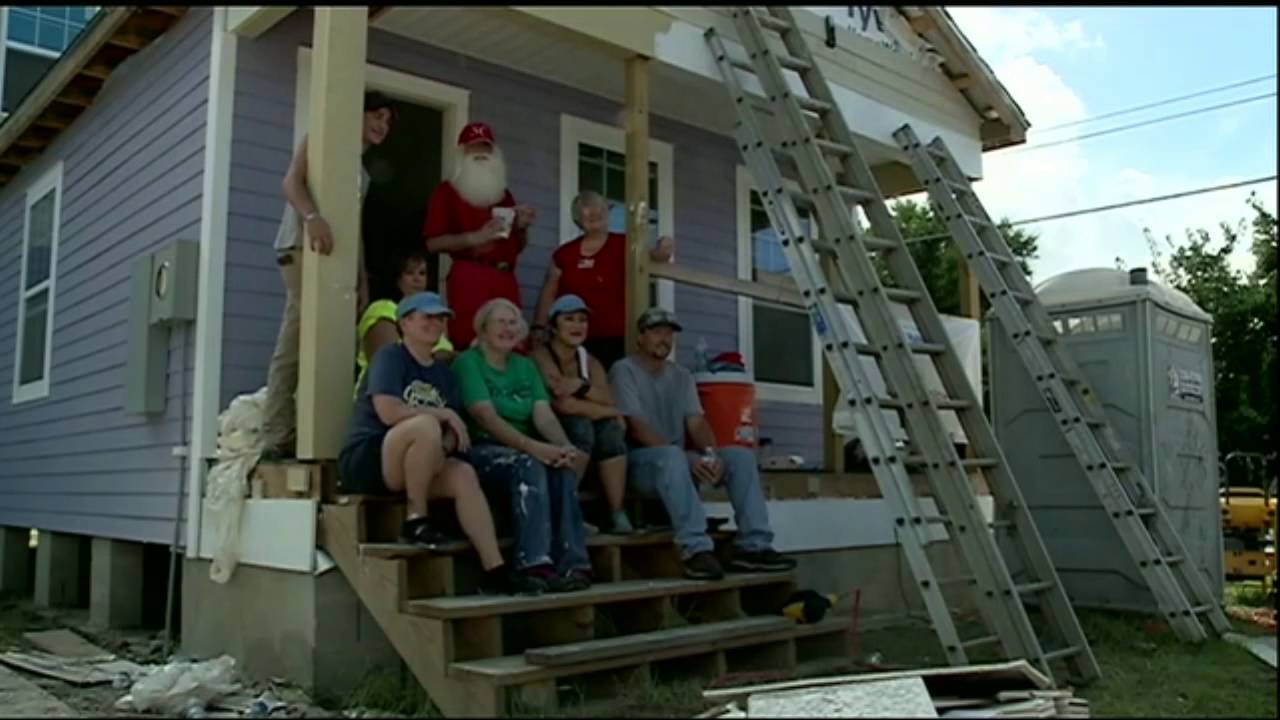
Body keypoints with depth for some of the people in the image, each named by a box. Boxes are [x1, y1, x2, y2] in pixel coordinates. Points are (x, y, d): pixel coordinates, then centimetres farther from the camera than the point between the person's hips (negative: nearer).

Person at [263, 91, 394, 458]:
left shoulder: (361, 170, 30)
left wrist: (363, 277, 13)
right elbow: (292, 181, -6)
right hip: (306, 246, -7)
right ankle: (278, 437, -17)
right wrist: (312, 216, -26)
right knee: (296, 342, -15)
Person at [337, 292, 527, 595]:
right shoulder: (390, 356, -5)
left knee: (464, 474, -21)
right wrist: (444, 414, -14)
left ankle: (495, 571, -24)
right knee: (425, 425, -34)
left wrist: (451, 437, -15)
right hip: (366, 459, -6)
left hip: (412, 467, 6)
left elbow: (453, 431, 9)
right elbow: (388, 411, -20)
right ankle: (415, 521, -20)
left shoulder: (443, 374, 15)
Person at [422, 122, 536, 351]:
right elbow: (433, 243, -5)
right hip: (469, 278, -5)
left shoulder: (504, 194, 23)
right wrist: (476, 237, -15)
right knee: (470, 343, -17)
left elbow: (518, 246, 28)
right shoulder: (446, 191, 6)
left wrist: (521, 227, 6)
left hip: (506, 279, 5)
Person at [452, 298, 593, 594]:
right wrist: (532, 447, -31)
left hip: (523, 452, 5)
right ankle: (535, 565, -40)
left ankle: (572, 563, -33)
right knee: (529, 464, -35)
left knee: (561, 466, -27)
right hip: (481, 451, -5)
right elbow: (486, 417, -17)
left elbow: (544, 414, 1)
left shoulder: (525, 366, 16)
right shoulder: (468, 362, -2)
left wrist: (565, 445, -21)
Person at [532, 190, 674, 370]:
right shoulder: (563, 254, 11)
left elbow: (652, 257, -7)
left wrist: (662, 251, -29)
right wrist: (540, 327, 4)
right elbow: (548, 294, 13)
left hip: (616, 340, -2)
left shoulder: (623, 245, 4)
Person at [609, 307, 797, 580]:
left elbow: (697, 423, 4)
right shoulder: (624, 370, -5)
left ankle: (753, 546, -18)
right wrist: (688, 459, -26)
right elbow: (636, 428, -16)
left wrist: (710, 453, -19)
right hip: (639, 462, -6)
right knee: (672, 456, -39)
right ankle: (696, 550, -42)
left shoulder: (681, 376, 16)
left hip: (677, 461, 6)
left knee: (741, 456, -12)